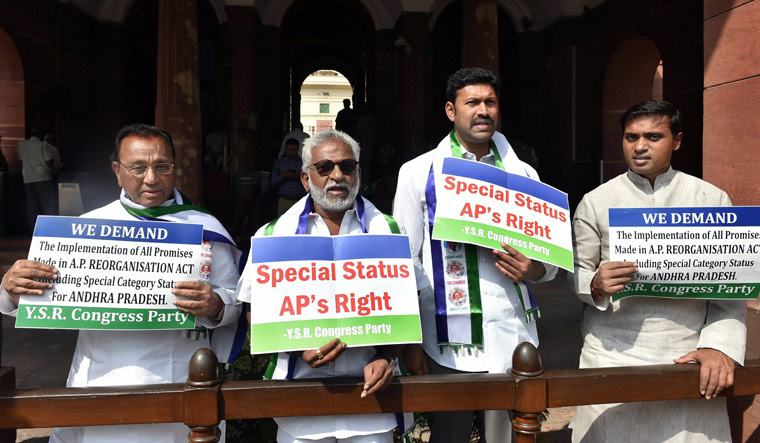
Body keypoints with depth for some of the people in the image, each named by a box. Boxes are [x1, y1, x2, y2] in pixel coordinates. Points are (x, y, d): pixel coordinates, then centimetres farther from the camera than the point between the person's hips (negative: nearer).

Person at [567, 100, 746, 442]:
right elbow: (577, 273, 5)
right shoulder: (595, 202, 3)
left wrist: (719, 346, -11)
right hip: (612, 356, 0)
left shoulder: (712, 199, 5)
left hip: (689, 355, 1)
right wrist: (596, 285, -17)